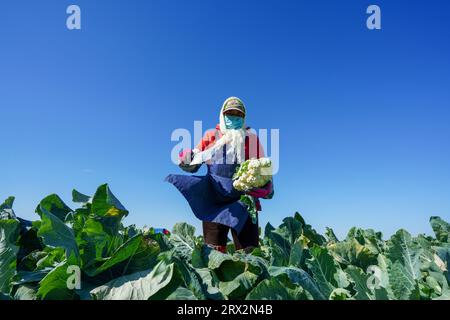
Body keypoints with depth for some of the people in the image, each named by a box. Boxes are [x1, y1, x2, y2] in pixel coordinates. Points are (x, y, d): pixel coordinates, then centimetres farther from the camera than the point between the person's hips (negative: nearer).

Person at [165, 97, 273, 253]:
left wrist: (267, 188, -6)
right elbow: (193, 164, 14)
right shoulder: (210, 136, 11)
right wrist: (186, 160, -8)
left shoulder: (251, 138, 9)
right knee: (214, 250, 5)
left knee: (248, 250, -2)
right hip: (214, 198, 1)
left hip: (243, 200, 0)